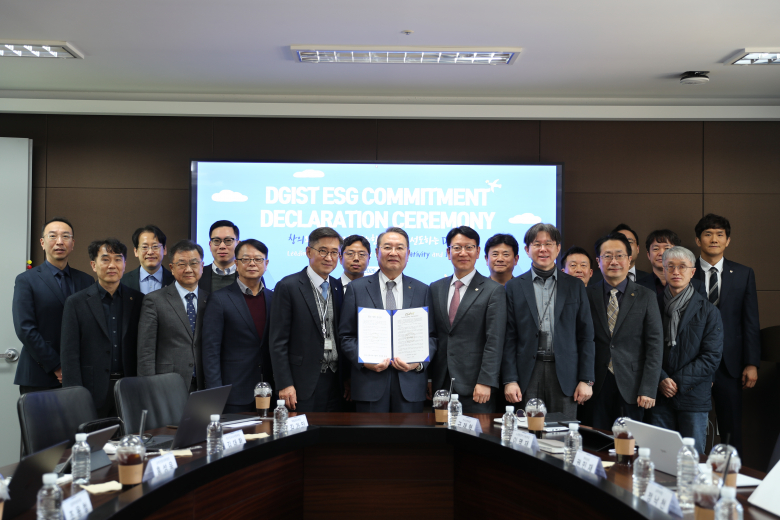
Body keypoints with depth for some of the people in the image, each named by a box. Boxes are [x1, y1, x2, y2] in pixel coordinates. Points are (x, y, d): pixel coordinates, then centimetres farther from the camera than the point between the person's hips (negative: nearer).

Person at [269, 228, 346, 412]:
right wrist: (285, 384, -13)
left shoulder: (338, 288, 11)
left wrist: (347, 378, 9)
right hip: (303, 384, -5)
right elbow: (278, 341, -8)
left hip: (335, 382, 5)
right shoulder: (288, 286, -6)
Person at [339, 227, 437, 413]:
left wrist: (419, 363, -9)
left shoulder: (422, 291, 9)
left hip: (410, 384, 1)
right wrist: (364, 361, -12)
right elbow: (346, 335, 3)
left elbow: (431, 336, 8)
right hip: (370, 382, -1)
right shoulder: (356, 288, 5)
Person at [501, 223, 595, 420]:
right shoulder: (514, 287, 6)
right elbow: (510, 337, 3)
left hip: (565, 374, 1)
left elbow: (586, 336, 7)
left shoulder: (575, 286, 9)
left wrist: (586, 380, 0)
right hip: (529, 374, -1)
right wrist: (510, 380, -5)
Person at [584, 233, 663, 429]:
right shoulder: (588, 295, 4)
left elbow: (655, 346, -1)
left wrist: (648, 389, -7)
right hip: (597, 385, 1)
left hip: (631, 386, -1)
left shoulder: (646, 297, 2)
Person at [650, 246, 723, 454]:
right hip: (660, 397, 1)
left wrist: (678, 381, -10)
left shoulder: (708, 311, 4)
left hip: (694, 397, -1)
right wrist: (661, 379, -10)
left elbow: (712, 356, -2)